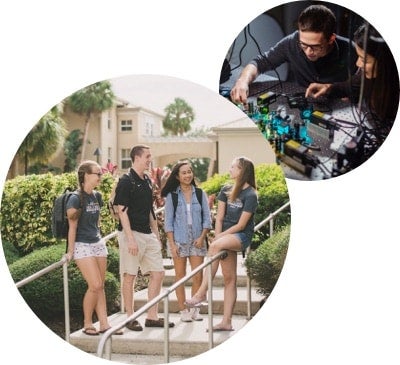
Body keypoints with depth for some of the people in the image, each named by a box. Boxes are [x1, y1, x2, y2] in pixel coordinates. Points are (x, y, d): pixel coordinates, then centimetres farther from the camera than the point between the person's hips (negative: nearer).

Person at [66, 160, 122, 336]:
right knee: (95, 285, -11)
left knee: (100, 286, 6)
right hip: (82, 246, -7)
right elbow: (72, 226, -11)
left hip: (98, 244, 7)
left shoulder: (97, 196, 8)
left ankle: (104, 324, 10)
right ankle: (87, 324, 4)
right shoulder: (75, 199, -12)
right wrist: (70, 251, -9)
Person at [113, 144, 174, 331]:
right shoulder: (126, 182, -10)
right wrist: (130, 239, -19)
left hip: (148, 234, 8)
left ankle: (152, 317, 14)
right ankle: (130, 318, 10)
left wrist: (157, 235, 18)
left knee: (158, 273, 6)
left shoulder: (147, 181, 14)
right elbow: (122, 212, -15)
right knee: (129, 276, 1)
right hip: (132, 233, -8)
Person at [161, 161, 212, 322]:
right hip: (179, 240, -1)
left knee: (198, 276, -1)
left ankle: (195, 309, 10)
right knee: (180, 276, 3)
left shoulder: (200, 194, 6)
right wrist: (172, 243, -6)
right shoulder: (172, 196, 2)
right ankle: (183, 310, 10)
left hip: (197, 240, 1)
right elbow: (168, 221, 1)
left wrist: (202, 236, -7)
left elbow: (207, 217, 6)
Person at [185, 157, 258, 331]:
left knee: (214, 246, -34)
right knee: (229, 279, 3)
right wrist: (218, 237, -5)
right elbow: (219, 217, 7)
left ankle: (202, 292, -32)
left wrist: (219, 238, -12)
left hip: (242, 236, -6)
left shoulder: (250, 195, -9)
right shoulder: (226, 190, 10)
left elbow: (241, 225, -12)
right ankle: (226, 322, 4)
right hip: (226, 236, 6)